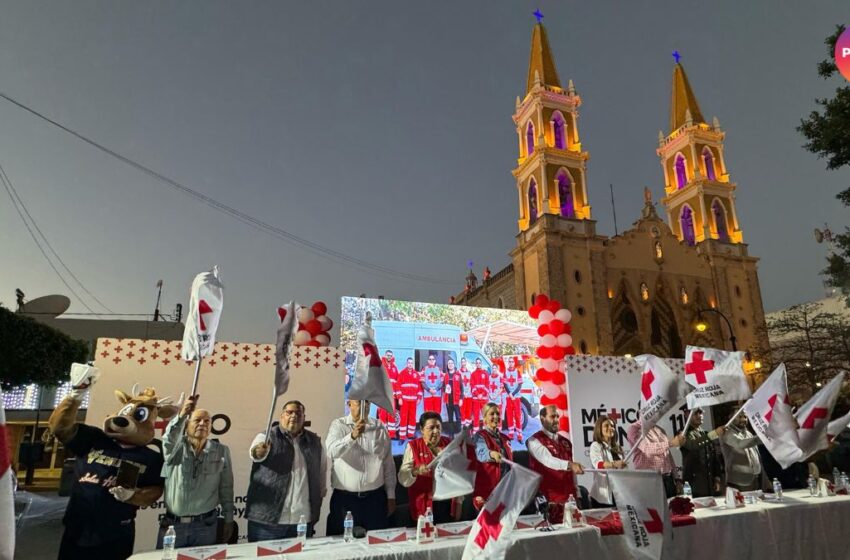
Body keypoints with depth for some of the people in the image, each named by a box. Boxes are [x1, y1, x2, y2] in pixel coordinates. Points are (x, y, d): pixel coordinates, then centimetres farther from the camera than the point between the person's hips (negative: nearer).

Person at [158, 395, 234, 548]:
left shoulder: (221, 451, 1)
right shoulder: (176, 447, -1)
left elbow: (226, 488, 5)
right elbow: (169, 438, -26)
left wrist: (228, 520, 5)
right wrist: (182, 415, -44)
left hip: (205, 525, 0)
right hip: (172, 524, 0)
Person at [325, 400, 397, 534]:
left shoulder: (379, 427, 5)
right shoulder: (338, 425, -2)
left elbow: (388, 464, 8)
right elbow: (332, 451, -21)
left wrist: (391, 496, 7)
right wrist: (352, 436, -36)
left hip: (375, 498, 2)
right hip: (344, 498, -2)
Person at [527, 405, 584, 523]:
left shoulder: (565, 442, 15)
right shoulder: (534, 440, -6)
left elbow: (572, 472, 18)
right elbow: (548, 460, -25)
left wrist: (577, 494, 11)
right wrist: (569, 465, -38)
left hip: (569, 497, 6)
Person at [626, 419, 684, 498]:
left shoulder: (660, 430, 15)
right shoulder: (635, 429, -7)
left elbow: (669, 456, 19)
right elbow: (647, 448, -24)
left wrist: (675, 477, 14)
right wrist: (671, 443, -32)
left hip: (667, 478, 6)